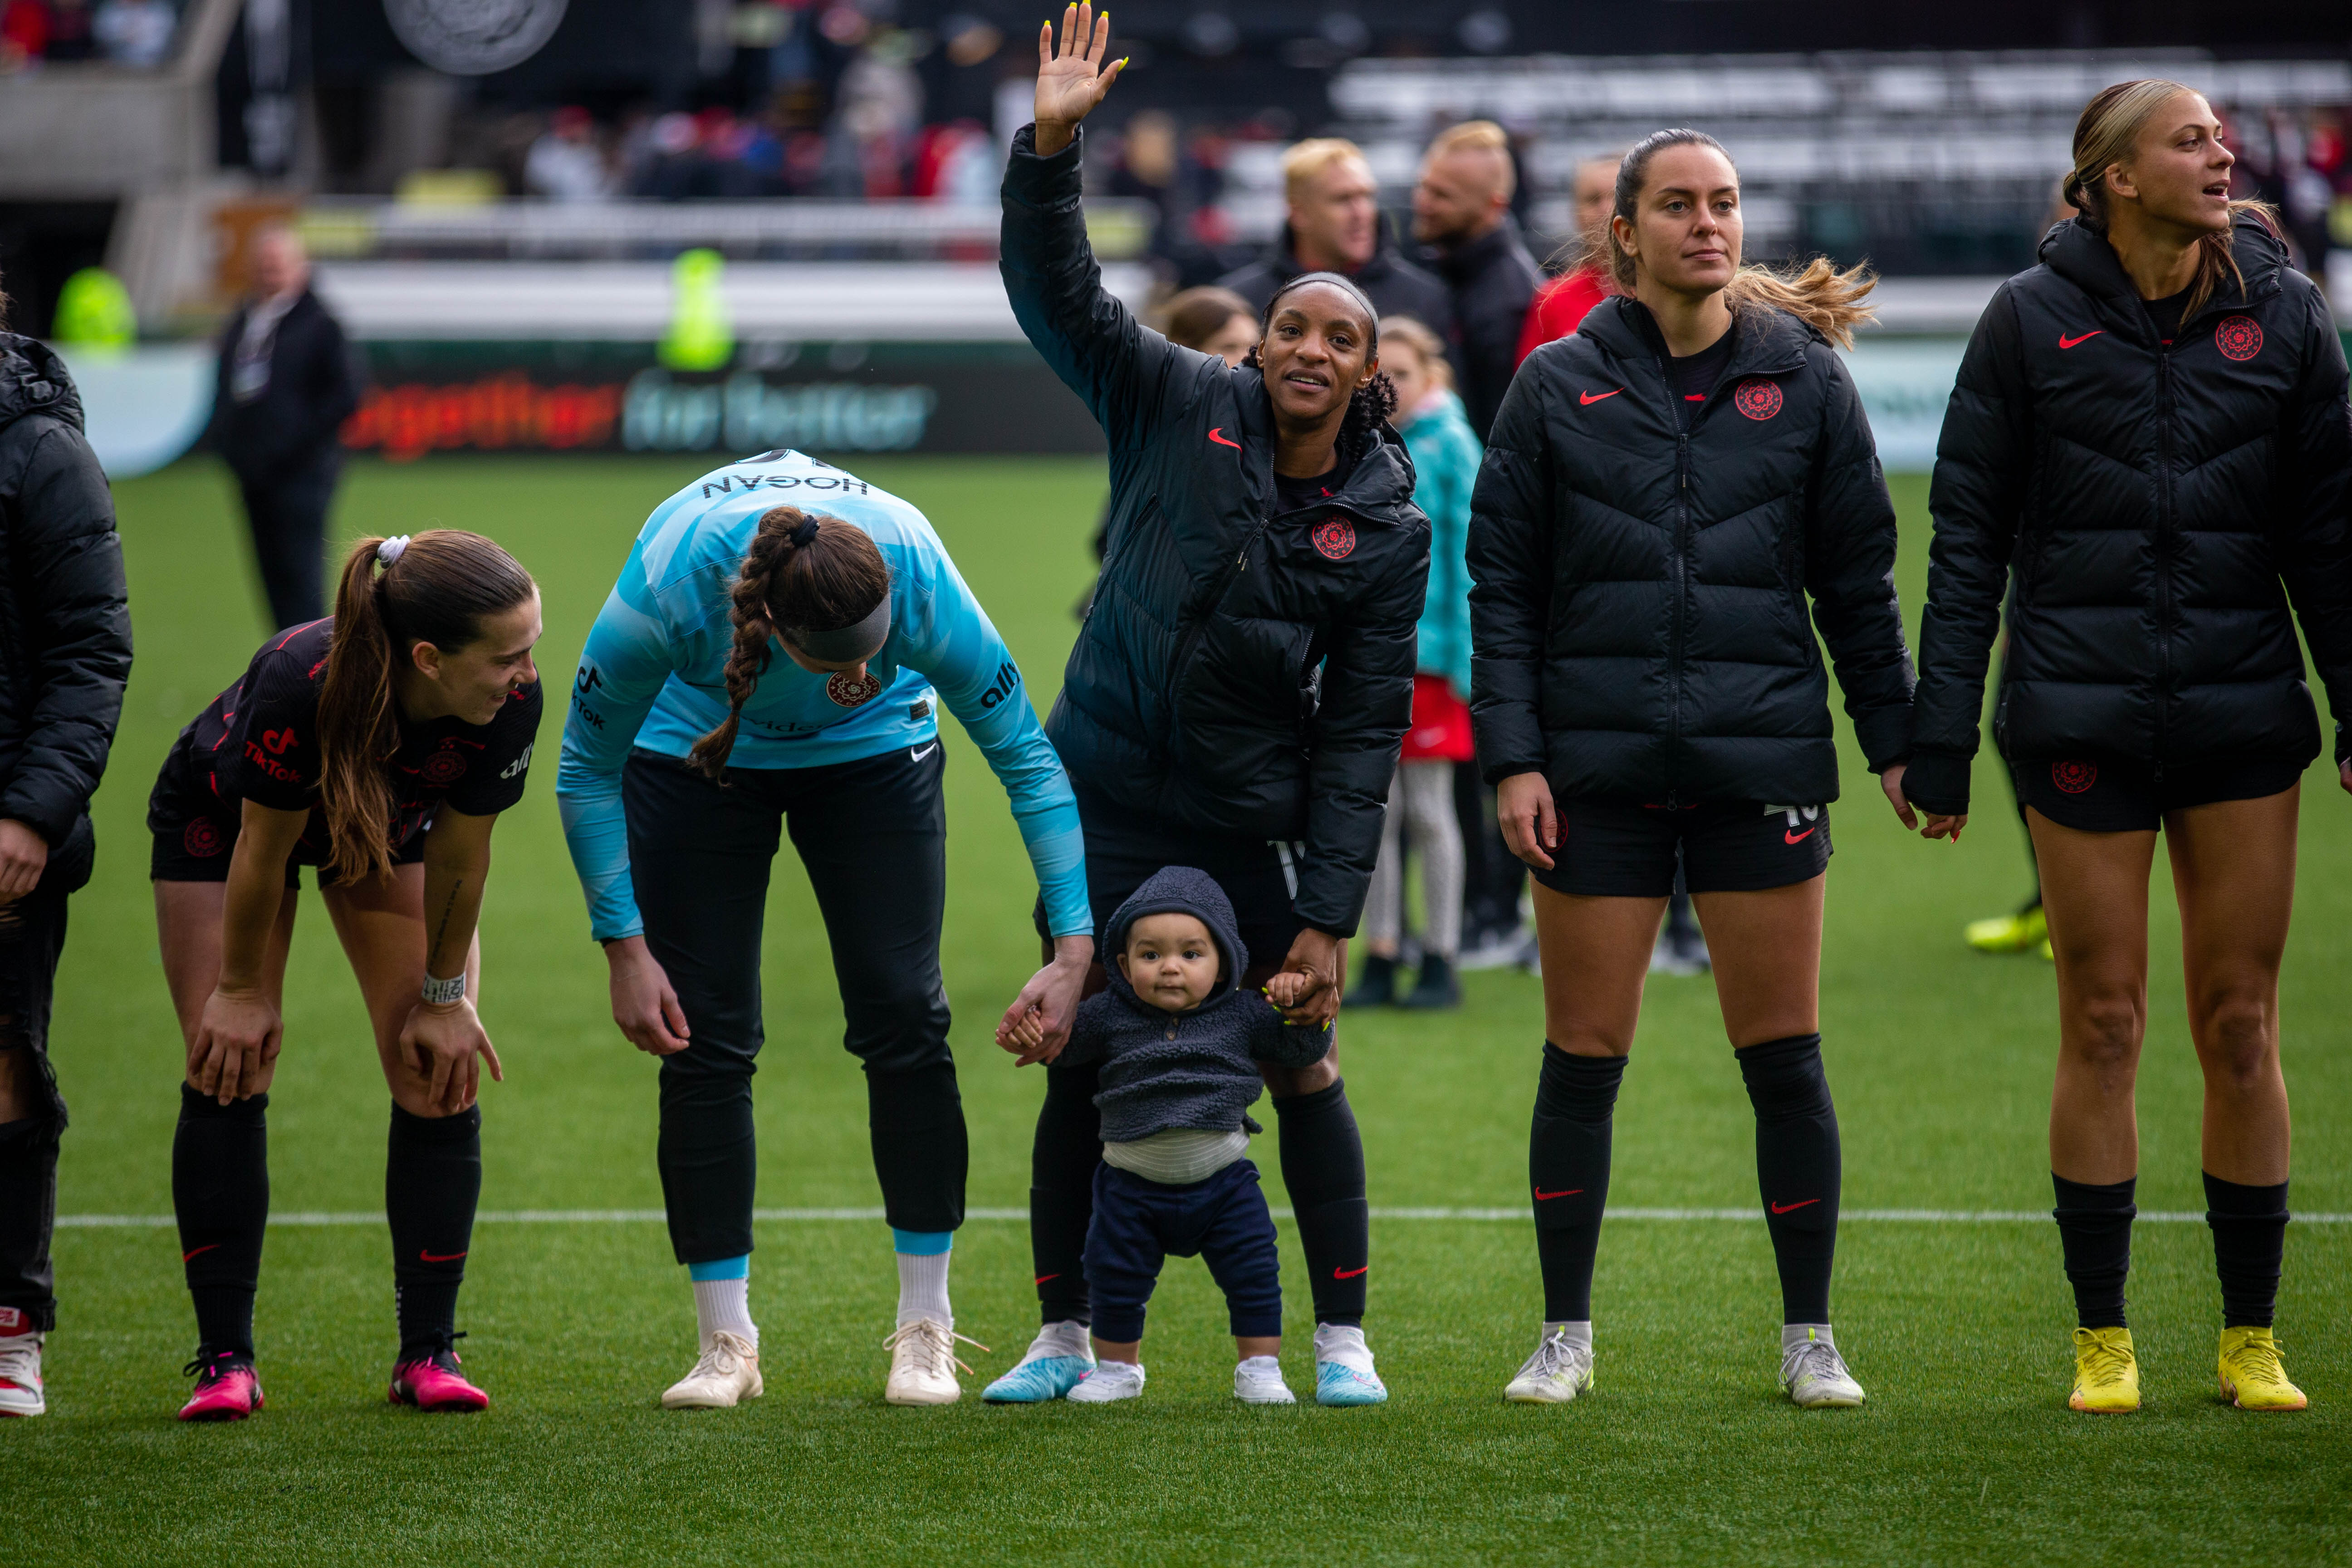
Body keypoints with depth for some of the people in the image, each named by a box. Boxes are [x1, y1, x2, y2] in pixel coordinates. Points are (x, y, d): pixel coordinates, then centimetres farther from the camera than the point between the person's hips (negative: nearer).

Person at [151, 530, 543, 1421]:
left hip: (392, 825, 3)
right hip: (220, 817, -3)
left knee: (440, 1075, -7)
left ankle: (428, 1353, 1)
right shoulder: (300, 686, -44)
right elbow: (263, 849, -27)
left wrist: (444, 996, -8)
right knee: (229, 1067, -11)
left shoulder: (511, 704, -35)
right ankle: (225, 1361, -5)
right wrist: (241, 989, -14)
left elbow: (459, 857, -18)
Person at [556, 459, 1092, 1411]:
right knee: (705, 1037, -7)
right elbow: (588, 769, -20)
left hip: (872, 756, 1)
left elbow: (1028, 758, -24)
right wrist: (623, 946, -19)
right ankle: (726, 1343, 3)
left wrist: (1076, 947, -28)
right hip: (695, 753, 0)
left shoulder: (921, 583, -37)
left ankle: (926, 1331, 0)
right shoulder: (667, 589, -39)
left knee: (904, 1014, -10)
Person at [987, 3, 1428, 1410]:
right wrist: (1051, 147, -22)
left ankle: (1342, 1340, 15)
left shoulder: (1387, 529, -2)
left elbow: (1363, 733, -3)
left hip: (1252, 828, 0)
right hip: (1107, 802, 0)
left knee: (1302, 1070, 2)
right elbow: (1058, 292, -7)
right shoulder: (1180, 409, -1)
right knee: (1084, 1066, 3)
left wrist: (1328, 916, -8)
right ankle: (1067, 1337, 14)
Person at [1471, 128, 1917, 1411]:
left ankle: (1809, 1340, 12)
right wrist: (1511, 756, -4)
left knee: (1784, 1059, 2)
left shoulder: (1805, 380, 5)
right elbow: (1502, 584, 3)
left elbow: (1858, 580, 9)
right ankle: (1565, 1337, 16)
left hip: (1761, 763, 0)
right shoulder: (1557, 388, 3)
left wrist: (1898, 741, 5)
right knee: (1582, 1059, 3)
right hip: (1597, 768, 0)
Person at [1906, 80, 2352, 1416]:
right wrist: (1939, 739, -2)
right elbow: (1969, 538, 1)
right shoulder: (2034, 318, -3)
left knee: (2241, 1025, 4)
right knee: (2103, 1025, 2)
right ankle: (2102, 1340, 12)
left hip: (2244, 706, 2)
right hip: (2083, 714, -2)